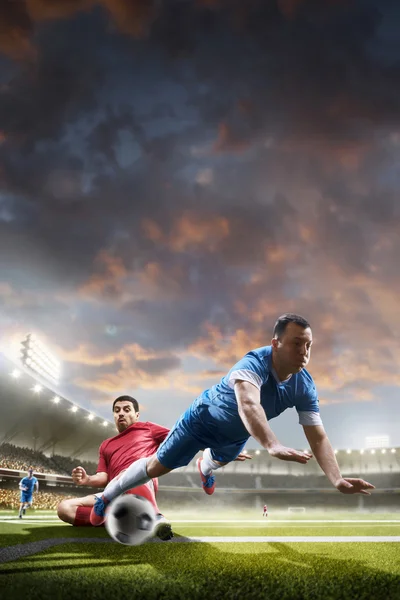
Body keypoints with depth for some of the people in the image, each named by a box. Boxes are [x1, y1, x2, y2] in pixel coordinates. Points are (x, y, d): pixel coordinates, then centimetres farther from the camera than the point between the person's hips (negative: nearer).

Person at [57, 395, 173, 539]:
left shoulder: (147, 428, 22)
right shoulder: (106, 445, 32)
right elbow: (103, 478, 20)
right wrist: (87, 479, -3)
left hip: (143, 484, -5)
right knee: (64, 508, -13)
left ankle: (157, 518, -49)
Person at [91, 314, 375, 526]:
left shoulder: (305, 386, -27)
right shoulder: (254, 363, -45)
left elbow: (318, 437, -28)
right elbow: (248, 404, -64)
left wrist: (337, 479, -44)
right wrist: (273, 446, -80)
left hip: (236, 434, 6)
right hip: (205, 418, -6)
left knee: (219, 461, 38)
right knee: (157, 466, 4)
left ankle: (204, 468, 76)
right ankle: (107, 496, 29)